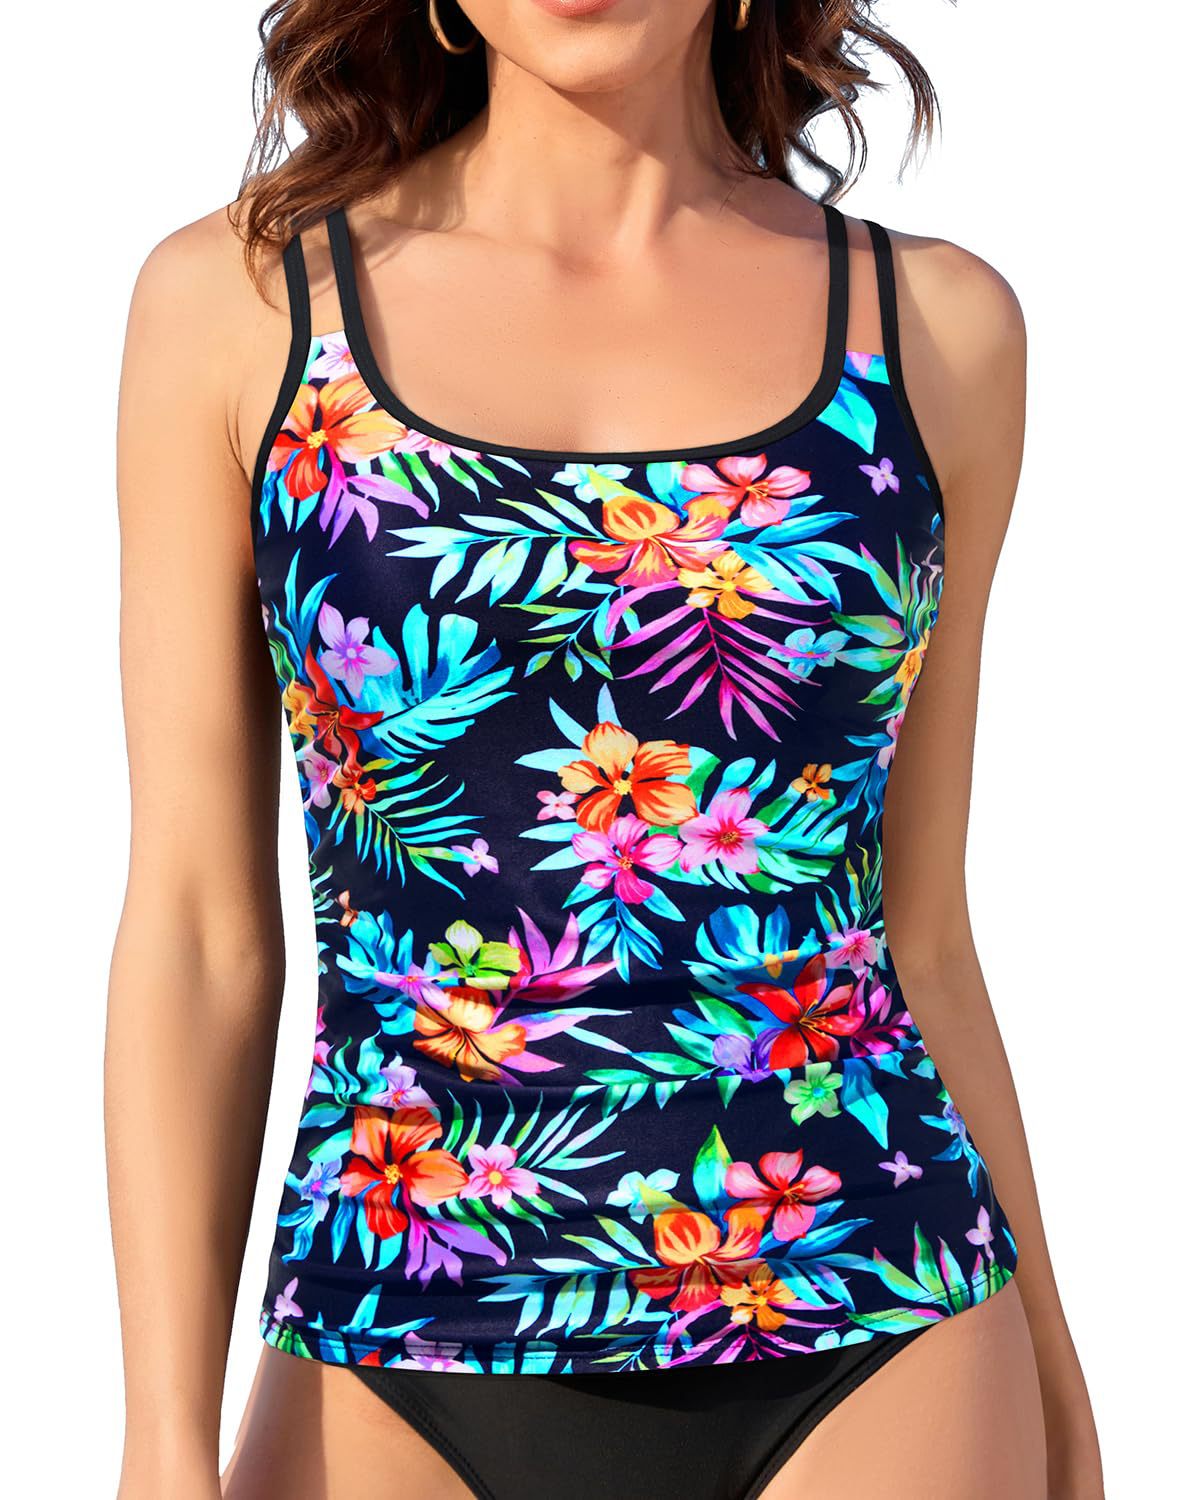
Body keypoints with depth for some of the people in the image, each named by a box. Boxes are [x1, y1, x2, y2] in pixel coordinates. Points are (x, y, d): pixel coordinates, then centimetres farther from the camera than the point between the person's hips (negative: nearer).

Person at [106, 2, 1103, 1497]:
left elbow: (919, 928, 9)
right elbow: (197, 929, -1)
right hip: (399, 1376, 0)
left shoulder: (936, 324, 4)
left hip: (871, 1364, 1)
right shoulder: (238, 297, 1)